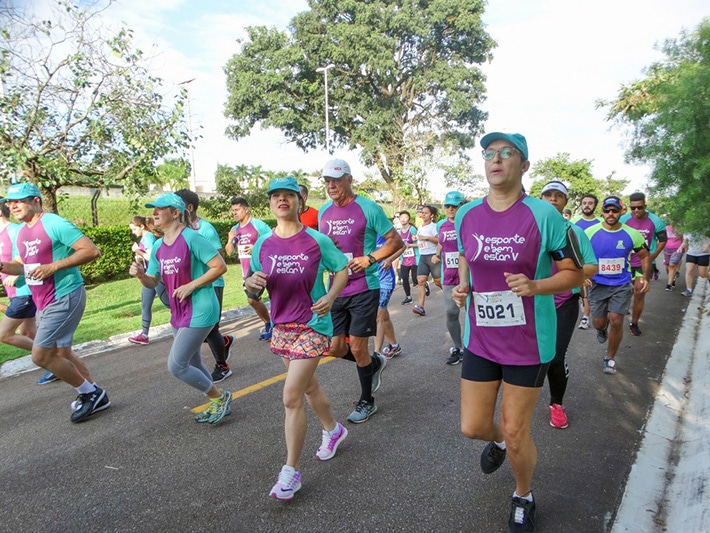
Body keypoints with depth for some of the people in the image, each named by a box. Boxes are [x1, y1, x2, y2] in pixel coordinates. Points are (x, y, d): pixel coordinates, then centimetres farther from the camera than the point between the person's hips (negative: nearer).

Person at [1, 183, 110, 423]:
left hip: (64, 298, -10)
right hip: (43, 302, 10)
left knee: (40, 355, -9)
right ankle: (95, 396, 31)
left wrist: (53, 266, -24)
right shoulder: (21, 232, 11)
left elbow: (92, 251, -22)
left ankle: (90, 392, 8)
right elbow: (20, 266, 19)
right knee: (61, 352, 17)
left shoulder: (54, 224, -16)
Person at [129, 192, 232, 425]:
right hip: (179, 313, 9)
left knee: (176, 366, -8)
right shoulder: (158, 247, 8)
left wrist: (191, 286, -20)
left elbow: (220, 266, -19)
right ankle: (218, 405, 36)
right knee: (191, 364, 17)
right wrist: (140, 274, -8)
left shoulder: (191, 238, -16)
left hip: (199, 312, -9)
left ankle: (219, 397, 13)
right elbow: (153, 282, 14)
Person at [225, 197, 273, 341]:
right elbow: (229, 252, 12)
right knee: (255, 300, 13)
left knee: (252, 299, -13)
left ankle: (269, 325, 5)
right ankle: (268, 324, 30)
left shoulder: (258, 225, -11)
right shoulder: (235, 229, 10)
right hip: (246, 271, 8)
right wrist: (230, 239, -7)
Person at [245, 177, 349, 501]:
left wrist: (330, 297, -16)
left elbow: (342, 270, 1)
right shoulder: (263, 244, 1)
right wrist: (252, 282, -17)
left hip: (312, 325, -5)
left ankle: (290, 472, 5)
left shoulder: (317, 240, -9)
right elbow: (252, 285, 7)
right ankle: (333, 430, 47)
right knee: (308, 386, 21)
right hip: (282, 327, 5)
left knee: (291, 397, -9)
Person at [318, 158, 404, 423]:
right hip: (336, 289, 6)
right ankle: (375, 363, 38)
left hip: (364, 288, -6)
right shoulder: (324, 211, 9)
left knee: (357, 348, 0)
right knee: (335, 347, 8)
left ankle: (367, 402, 23)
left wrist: (370, 259, -19)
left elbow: (396, 241, -7)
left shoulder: (368, 208, -9)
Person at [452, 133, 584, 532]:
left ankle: (524, 498, 40)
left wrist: (535, 286, -24)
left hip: (528, 343, -3)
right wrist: (462, 285, -2)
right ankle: (497, 439, 50)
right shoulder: (466, 215, -1)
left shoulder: (543, 215, -13)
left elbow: (575, 273, -6)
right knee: (472, 427, 11)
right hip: (480, 339, 4)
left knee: (516, 434, 7)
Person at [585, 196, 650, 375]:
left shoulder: (632, 234, -6)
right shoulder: (590, 232, -9)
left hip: (622, 285, 0)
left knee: (616, 321, -7)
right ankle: (602, 329, 44)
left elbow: (645, 256, 8)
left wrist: (646, 278, -4)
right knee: (598, 323, 3)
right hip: (597, 284, 0)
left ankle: (610, 358, 15)